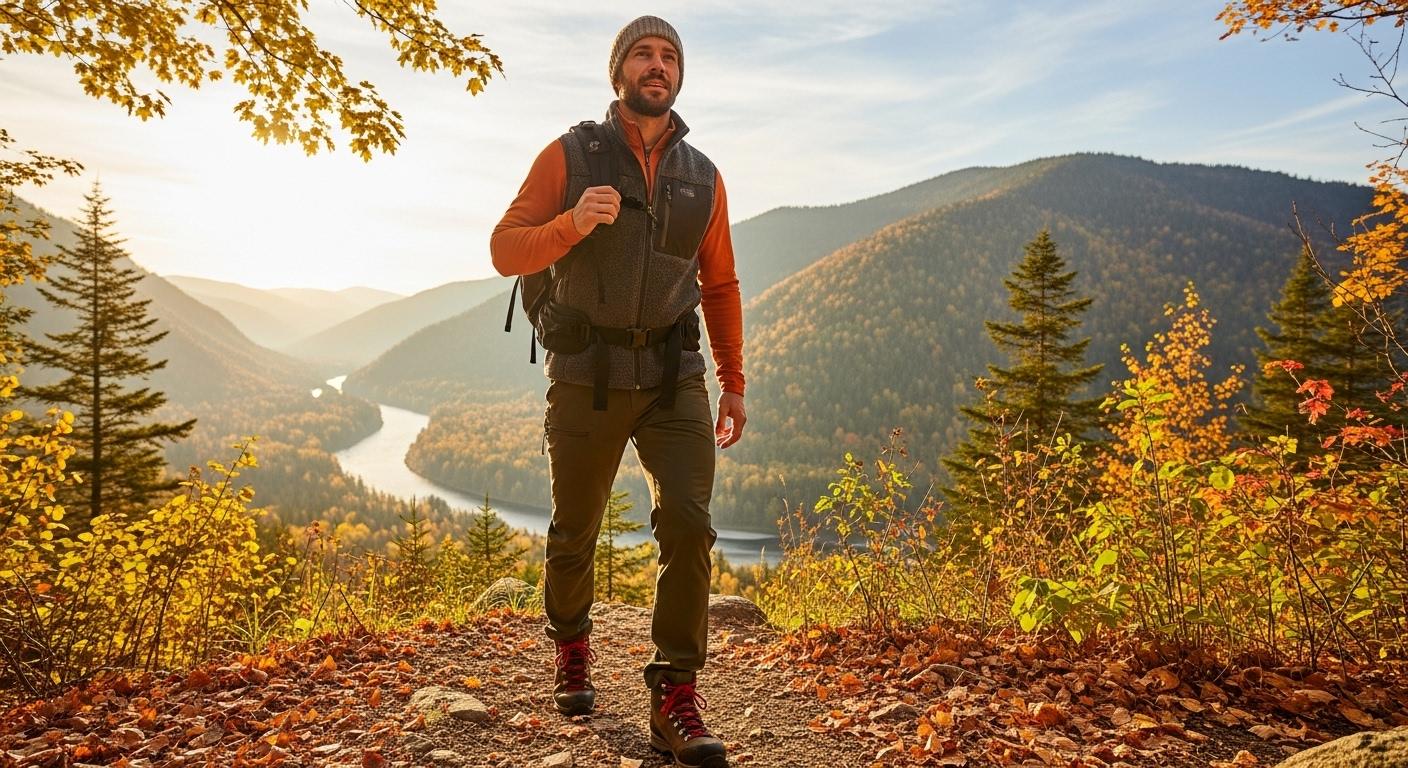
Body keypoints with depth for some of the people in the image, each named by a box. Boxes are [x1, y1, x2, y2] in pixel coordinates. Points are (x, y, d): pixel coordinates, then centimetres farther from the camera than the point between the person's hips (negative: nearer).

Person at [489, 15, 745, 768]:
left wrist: (733, 383, 11)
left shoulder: (702, 176, 8)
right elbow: (506, 251, -5)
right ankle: (571, 650, 39)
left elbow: (720, 285, 14)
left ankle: (675, 703, -4)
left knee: (688, 524, -14)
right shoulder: (568, 156, -1)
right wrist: (572, 223, -24)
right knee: (575, 532, 11)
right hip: (587, 377, -1)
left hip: (673, 376, 2)